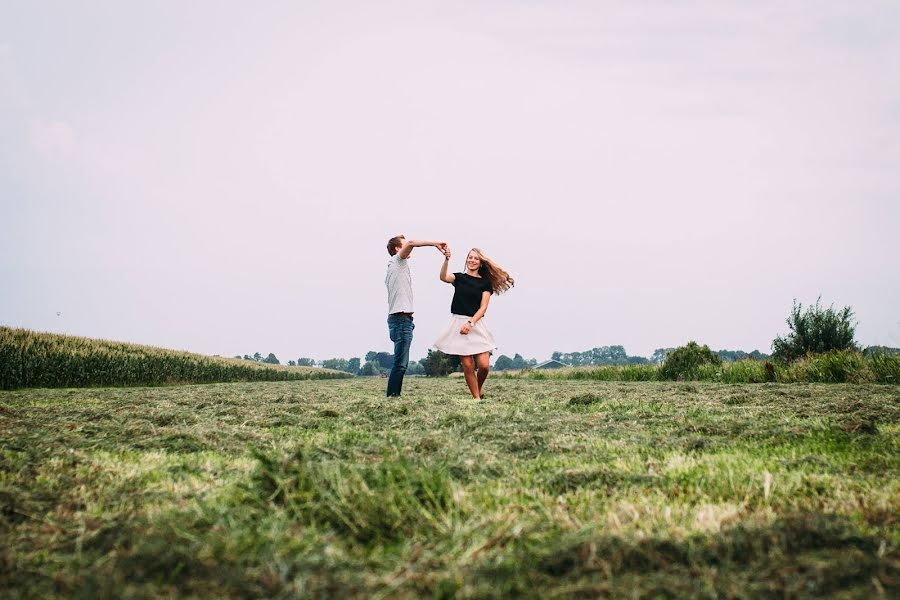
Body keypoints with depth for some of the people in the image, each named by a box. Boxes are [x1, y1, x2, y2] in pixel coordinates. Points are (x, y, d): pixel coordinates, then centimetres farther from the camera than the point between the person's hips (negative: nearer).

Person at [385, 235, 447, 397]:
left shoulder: (392, 268, 24)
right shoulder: (397, 261, -2)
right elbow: (411, 243, -20)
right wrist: (435, 243, -14)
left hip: (397, 318, 10)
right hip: (401, 318, -10)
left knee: (401, 363, 9)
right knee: (400, 363, -13)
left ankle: (393, 396, 8)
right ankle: (392, 395, -16)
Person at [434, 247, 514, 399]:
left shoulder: (485, 282, 8)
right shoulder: (459, 277, 9)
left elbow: (483, 307, 0)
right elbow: (443, 277, -12)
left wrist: (470, 323, -14)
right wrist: (446, 260, -30)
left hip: (477, 324, 0)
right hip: (459, 323, 0)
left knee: (484, 365, -10)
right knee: (468, 366, -5)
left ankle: (479, 391, 18)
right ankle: (477, 398, 5)